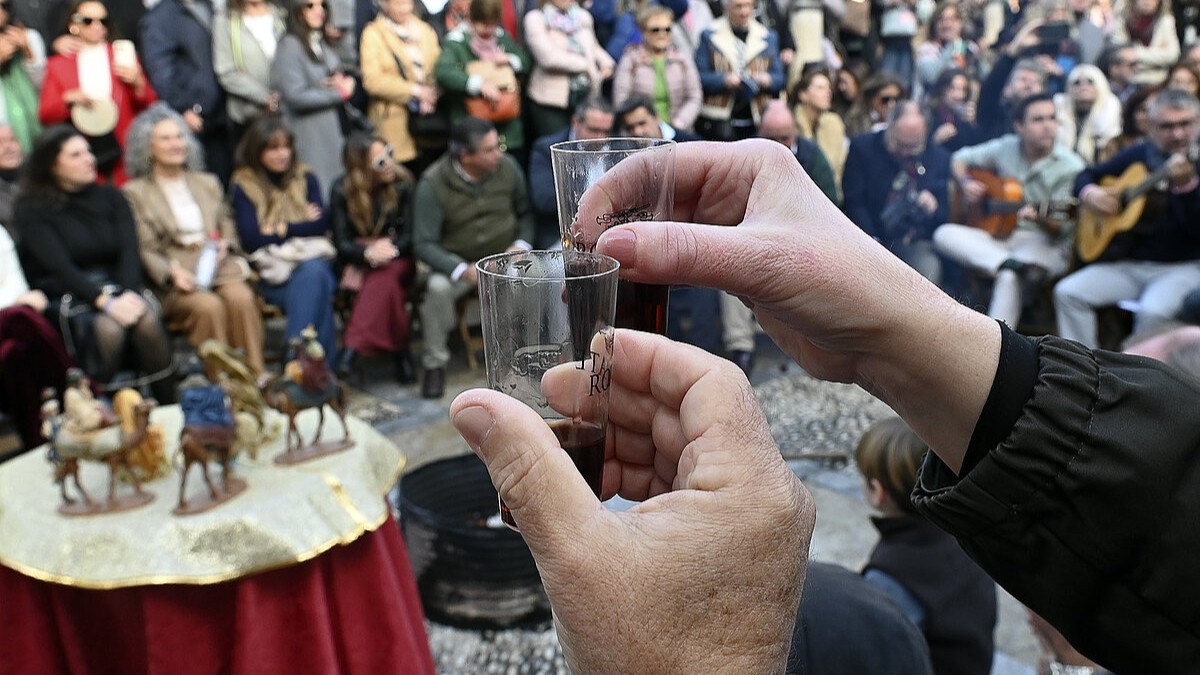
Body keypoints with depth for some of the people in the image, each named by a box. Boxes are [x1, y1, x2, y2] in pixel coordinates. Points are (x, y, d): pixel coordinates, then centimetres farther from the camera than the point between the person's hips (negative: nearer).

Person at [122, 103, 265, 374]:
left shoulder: (208, 183, 26)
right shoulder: (135, 192, 12)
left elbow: (229, 232, 24)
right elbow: (144, 250, 2)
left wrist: (224, 246, 0)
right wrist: (172, 273, -17)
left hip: (220, 268, 3)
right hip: (174, 281, -3)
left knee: (241, 298, -31)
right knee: (208, 306, -34)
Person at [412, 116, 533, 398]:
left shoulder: (507, 167, -7)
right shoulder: (432, 185, -16)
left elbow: (525, 212, 9)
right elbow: (424, 244, -17)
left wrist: (521, 244, -11)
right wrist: (464, 270, -30)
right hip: (457, 260, -2)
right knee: (438, 288, -33)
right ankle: (434, 364, -8)